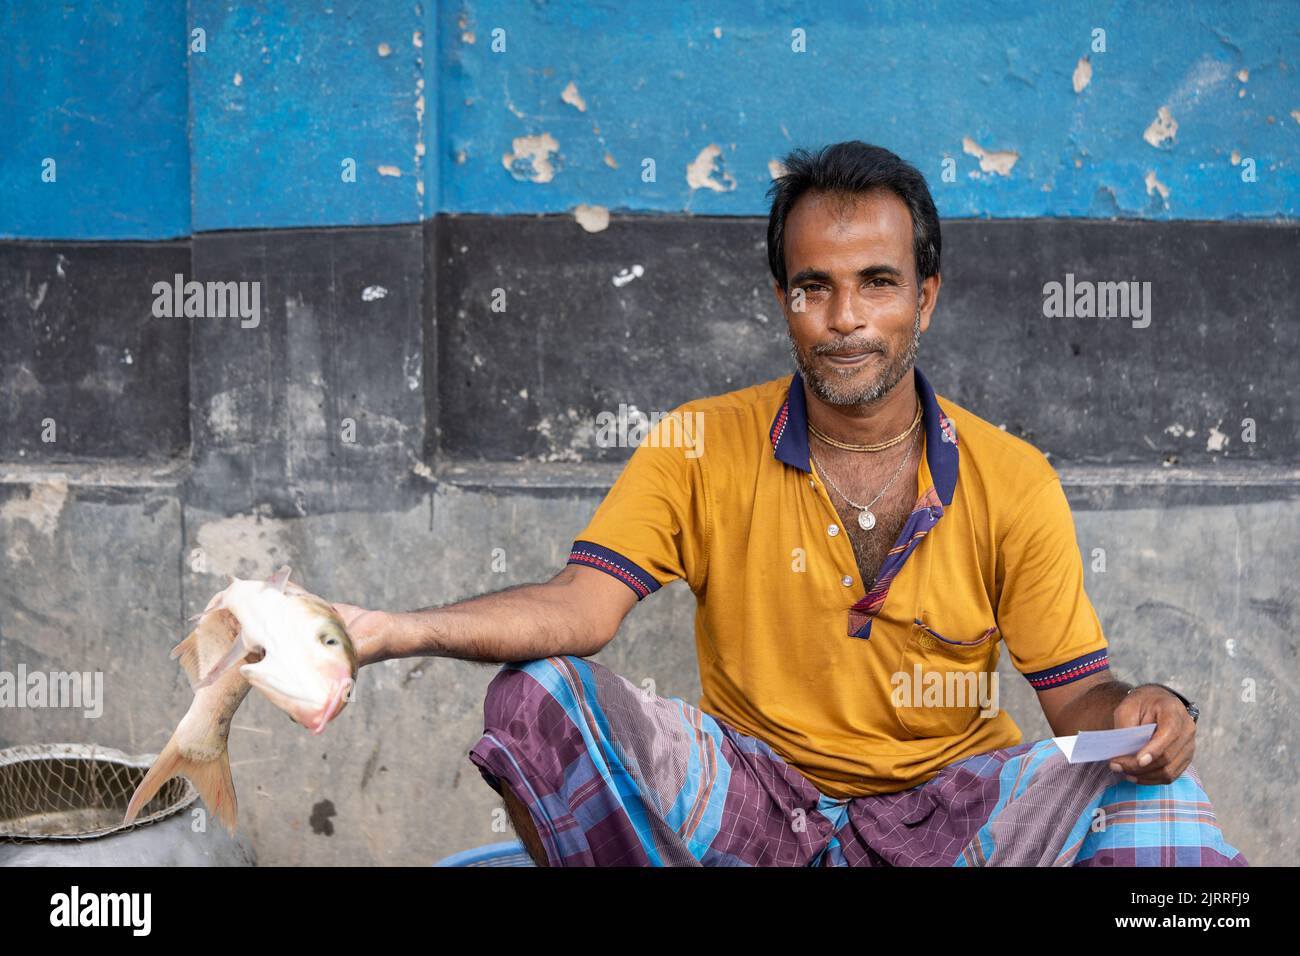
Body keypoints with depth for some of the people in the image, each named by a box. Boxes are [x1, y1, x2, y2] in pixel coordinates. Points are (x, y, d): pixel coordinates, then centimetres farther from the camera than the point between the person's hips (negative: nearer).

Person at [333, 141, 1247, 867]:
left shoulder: (1012, 481, -4)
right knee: (535, 696, -22)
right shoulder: (700, 448, -4)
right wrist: (396, 631, -33)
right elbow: (585, 604, -16)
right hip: (751, 800, 1)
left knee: (1146, 777, -27)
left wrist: (1146, 710, -27)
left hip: (946, 809, 0)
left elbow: (1076, 690, -1)